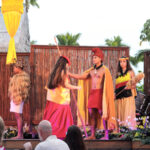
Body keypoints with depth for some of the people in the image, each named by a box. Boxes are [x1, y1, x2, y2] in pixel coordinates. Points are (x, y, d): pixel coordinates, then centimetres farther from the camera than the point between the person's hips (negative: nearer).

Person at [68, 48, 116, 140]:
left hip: (100, 93, -6)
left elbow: (108, 84, -4)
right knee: (92, 114, 4)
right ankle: (93, 135, 8)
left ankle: (106, 135, -3)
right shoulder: (91, 70, 15)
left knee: (103, 114, -6)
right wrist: (69, 74, 12)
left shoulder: (104, 70, -2)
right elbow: (80, 77, 17)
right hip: (92, 93, 6)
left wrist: (107, 96, -11)